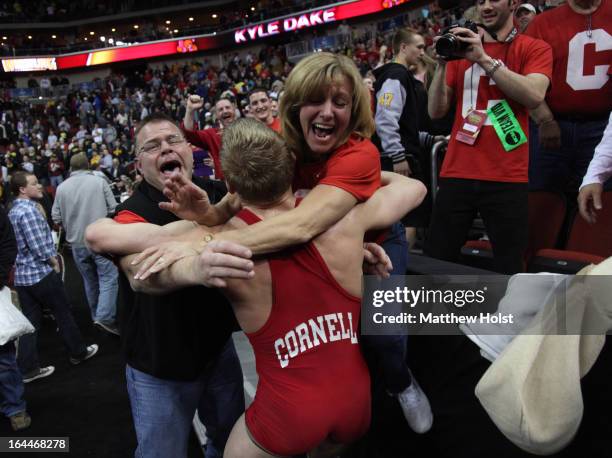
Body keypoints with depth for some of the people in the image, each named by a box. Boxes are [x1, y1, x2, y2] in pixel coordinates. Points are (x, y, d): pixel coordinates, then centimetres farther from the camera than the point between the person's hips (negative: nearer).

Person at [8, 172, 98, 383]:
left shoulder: (13, 211, 12)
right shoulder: (28, 210, -18)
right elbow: (38, 246, -22)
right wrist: (54, 262, -7)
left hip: (21, 275, 8)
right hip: (40, 273, -8)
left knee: (30, 322, 11)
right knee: (63, 314, 8)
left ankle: (28, 369, 15)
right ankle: (78, 352, 23)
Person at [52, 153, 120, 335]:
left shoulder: (62, 187, 3)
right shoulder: (99, 181, -5)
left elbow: (56, 217, 5)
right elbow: (113, 209, -3)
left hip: (77, 243, 4)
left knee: (90, 280, 17)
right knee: (109, 277, -1)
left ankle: (96, 315, 28)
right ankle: (105, 317, -13)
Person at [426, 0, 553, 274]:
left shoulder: (534, 48, 6)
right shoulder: (460, 49, 15)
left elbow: (535, 96, -13)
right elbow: (436, 111, 8)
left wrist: (484, 58, -14)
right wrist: (442, 64, -4)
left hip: (507, 177, -2)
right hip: (457, 173, 3)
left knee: (508, 267, 5)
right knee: (435, 260, 5)